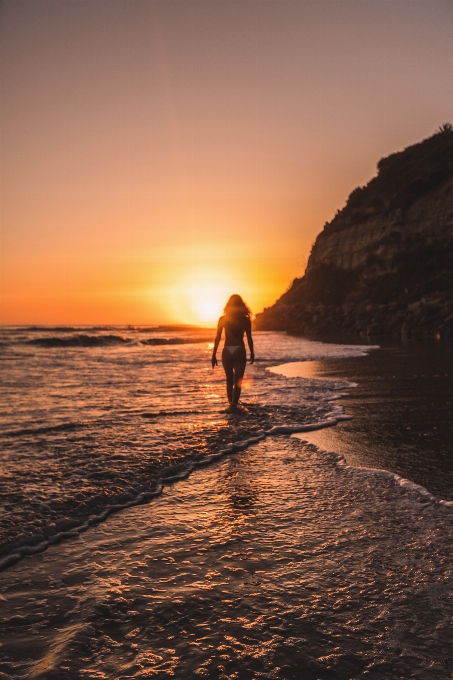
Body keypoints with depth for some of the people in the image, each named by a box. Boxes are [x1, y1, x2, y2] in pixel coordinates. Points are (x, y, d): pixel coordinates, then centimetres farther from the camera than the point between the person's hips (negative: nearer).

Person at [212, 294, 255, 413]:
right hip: (239, 351, -1)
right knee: (237, 380, -3)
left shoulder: (223, 319, 2)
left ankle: (232, 403, 22)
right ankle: (233, 404, -20)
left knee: (229, 380, 16)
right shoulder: (246, 319, 1)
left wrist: (214, 354, 3)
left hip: (227, 352, 1)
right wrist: (252, 353, 14)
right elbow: (249, 338, 2)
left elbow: (217, 338, -1)